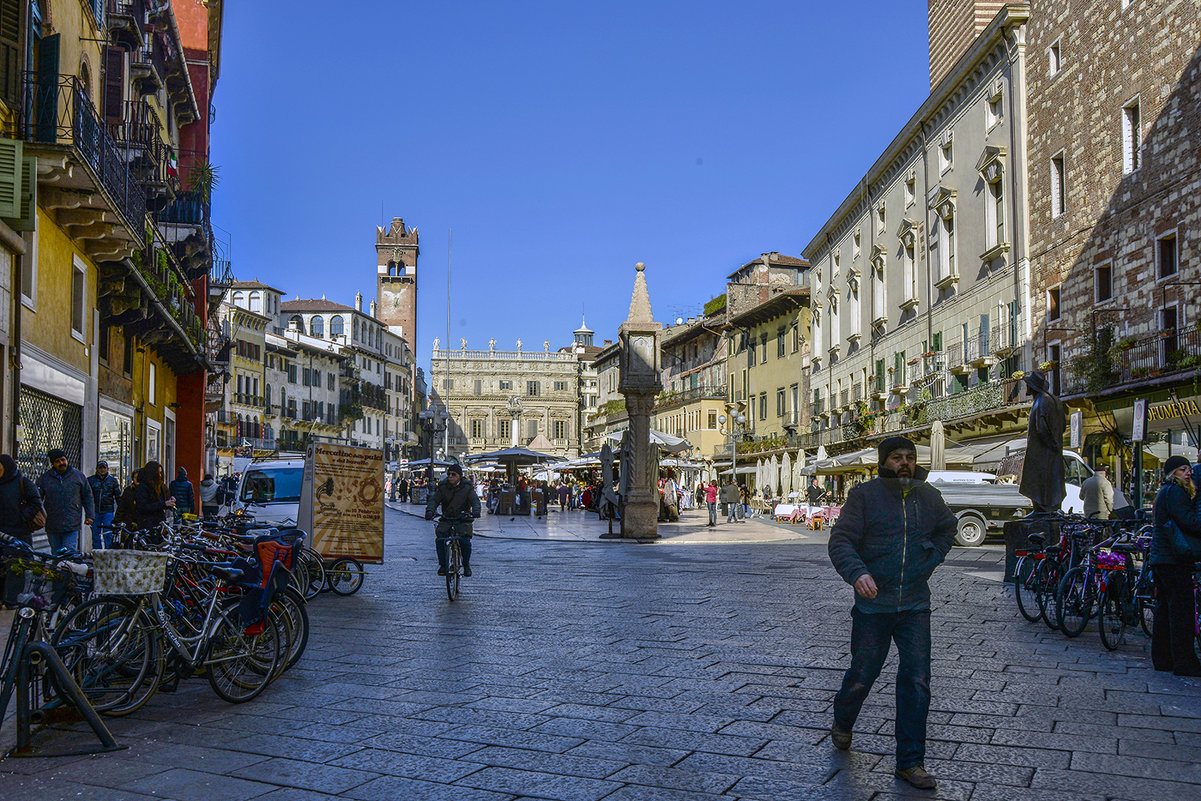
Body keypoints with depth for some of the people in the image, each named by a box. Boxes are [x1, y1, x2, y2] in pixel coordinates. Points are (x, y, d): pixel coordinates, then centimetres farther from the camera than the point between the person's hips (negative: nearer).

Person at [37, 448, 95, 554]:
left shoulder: (78, 475, 6)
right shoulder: (45, 478, 6)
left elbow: (88, 497, 11)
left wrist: (89, 515, 6)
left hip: (72, 526, -2)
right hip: (52, 527, 2)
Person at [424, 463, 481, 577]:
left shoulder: (467, 487, -4)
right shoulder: (442, 486, -1)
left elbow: (475, 500, -12)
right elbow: (434, 500, -7)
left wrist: (476, 511, -34)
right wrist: (430, 510, -28)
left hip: (463, 518, -2)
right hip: (446, 518, 2)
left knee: (465, 542, -17)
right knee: (439, 540, -18)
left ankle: (466, 566, 4)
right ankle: (443, 565, -4)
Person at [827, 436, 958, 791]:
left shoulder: (929, 497, 6)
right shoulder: (864, 495, -6)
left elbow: (947, 529, 26)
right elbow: (840, 540, -12)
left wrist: (930, 560, 10)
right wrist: (857, 572, -30)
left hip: (915, 605, 3)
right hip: (872, 603, -2)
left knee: (917, 681, -2)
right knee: (862, 675, 7)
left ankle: (910, 761, 10)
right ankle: (842, 724, 38)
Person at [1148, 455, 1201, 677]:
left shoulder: (1164, 492, 21)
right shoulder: (1175, 492, -11)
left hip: (1159, 558, 10)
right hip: (1174, 559, -10)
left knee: (1164, 608, 13)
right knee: (1182, 610, -7)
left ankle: (1161, 659, 17)